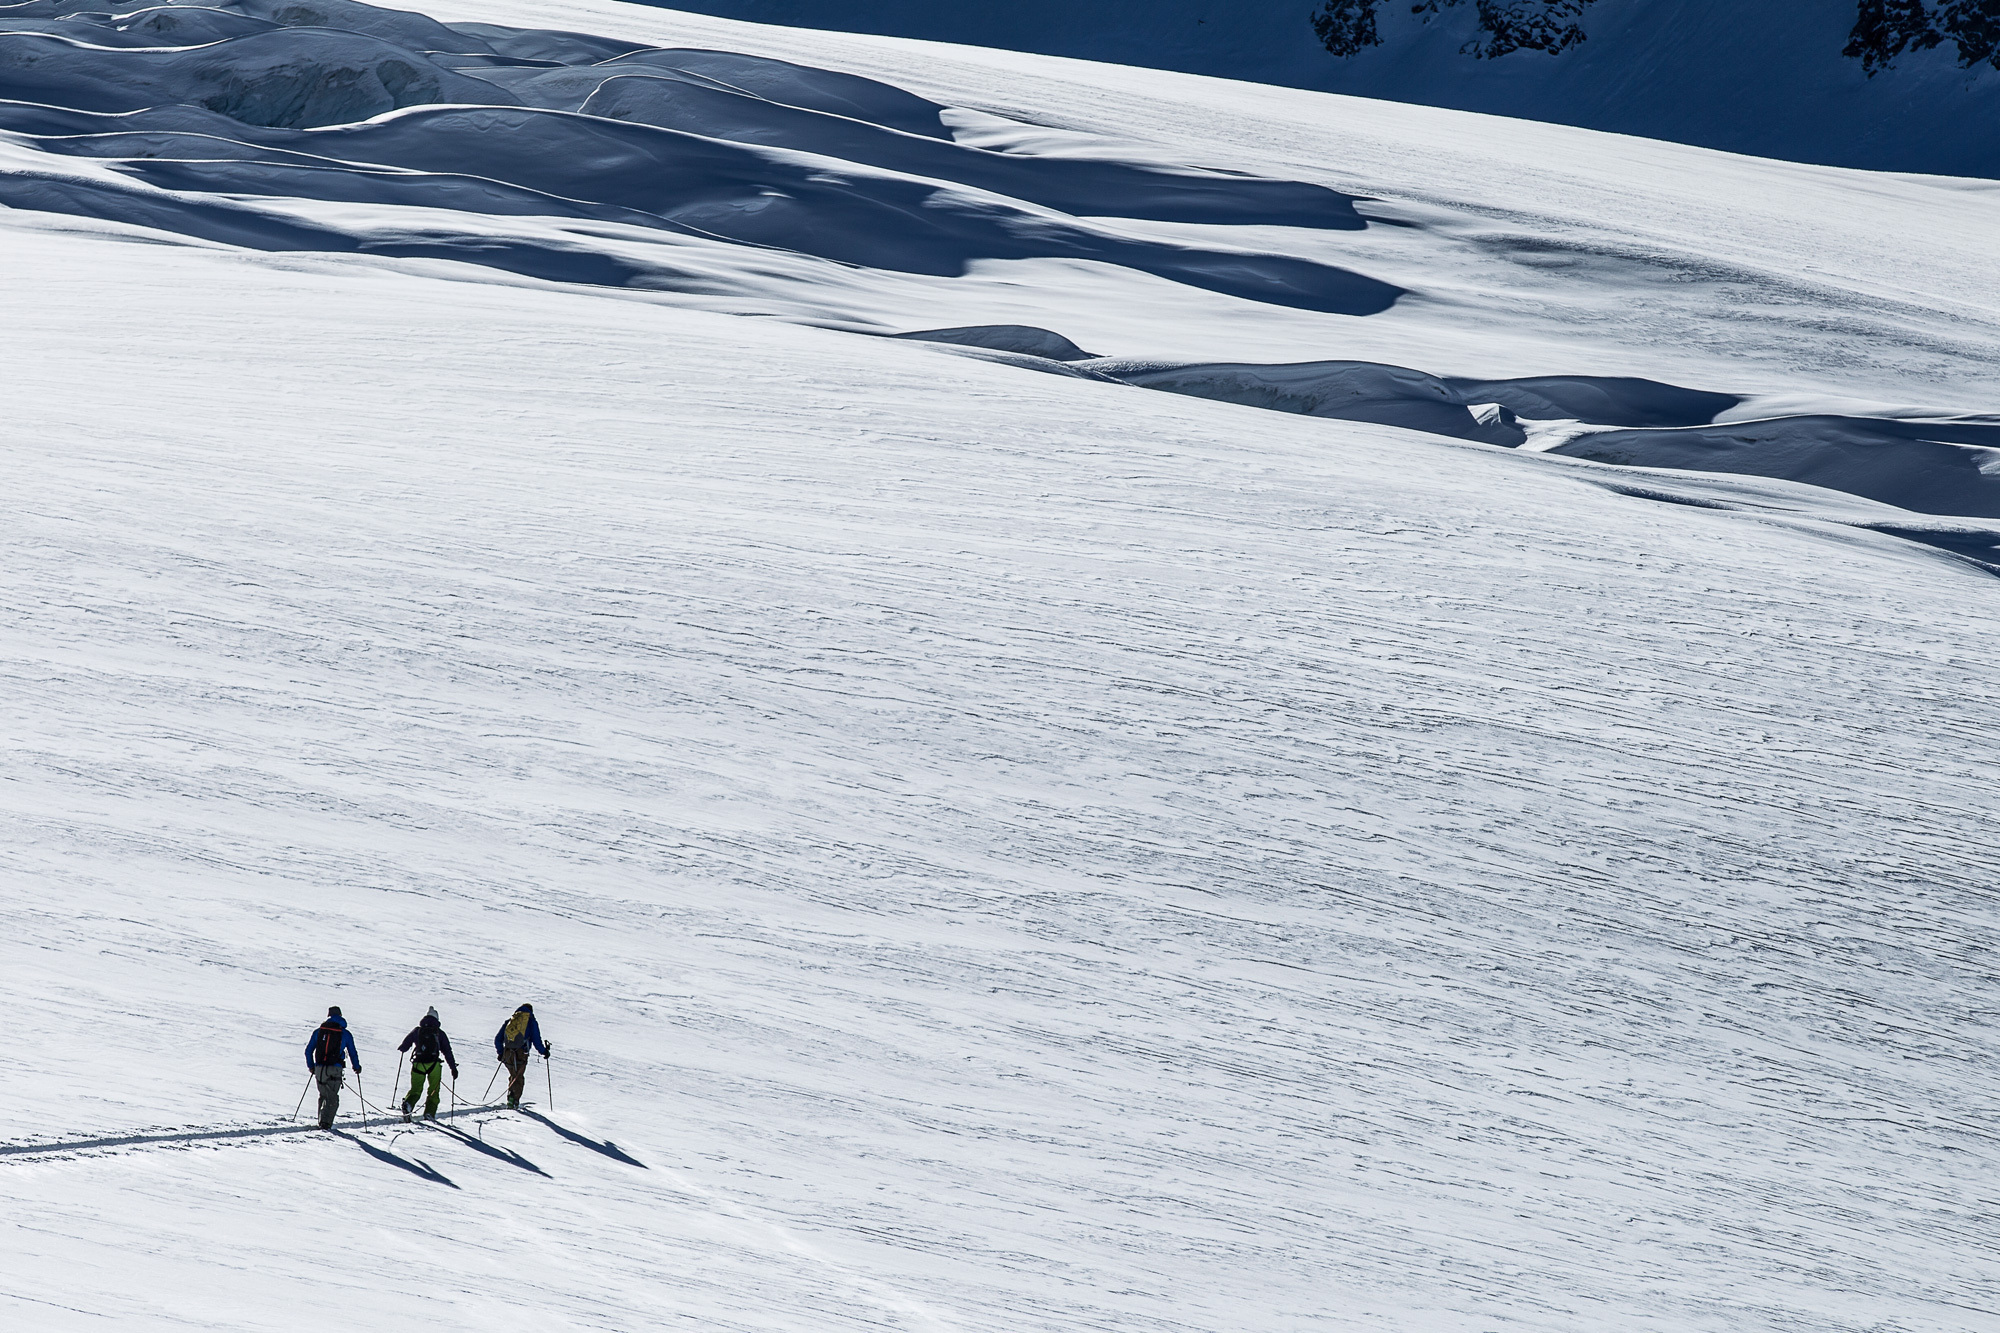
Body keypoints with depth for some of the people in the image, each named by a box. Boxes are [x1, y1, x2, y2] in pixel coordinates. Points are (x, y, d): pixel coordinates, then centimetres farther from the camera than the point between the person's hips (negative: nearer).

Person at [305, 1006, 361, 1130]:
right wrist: (357, 1067, 28)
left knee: (323, 1095, 19)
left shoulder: (318, 1031, 9)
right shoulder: (346, 1034, 4)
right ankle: (326, 1122, -16)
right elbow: (353, 1053, 11)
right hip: (335, 1069, -3)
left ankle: (322, 1121, 16)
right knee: (332, 1098, 0)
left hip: (319, 1069, 3)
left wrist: (311, 1066, 25)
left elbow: (308, 1050, 11)